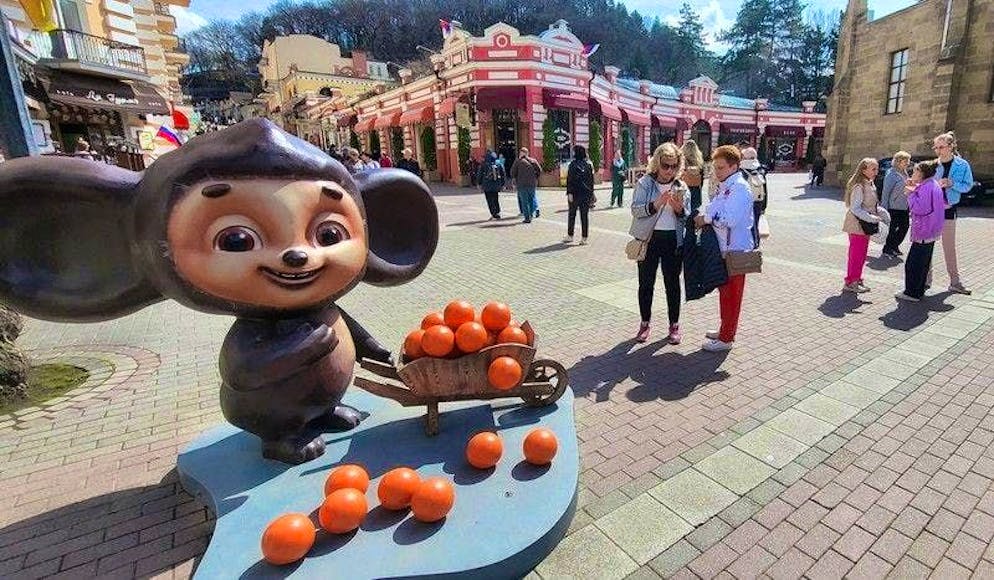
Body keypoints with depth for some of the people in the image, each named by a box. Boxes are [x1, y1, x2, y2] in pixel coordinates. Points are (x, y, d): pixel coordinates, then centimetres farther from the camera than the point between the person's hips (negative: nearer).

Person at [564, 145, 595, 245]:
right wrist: (591, 194, 14)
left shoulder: (573, 164, -8)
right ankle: (584, 238, 4)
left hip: (576, 193, -3)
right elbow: (591, 180, 8)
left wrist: (569, 193, -12)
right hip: (587, 194, 3)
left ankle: (570, 236, 17)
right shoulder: (589, 165, 5)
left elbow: (570, 180, -13)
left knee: (572, 214, 11)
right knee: (584, 215, 5)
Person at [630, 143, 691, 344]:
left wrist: (679, 208, -15)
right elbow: (635, 209, -12)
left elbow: (687, 218, 7)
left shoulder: (682, 187, 6)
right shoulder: (645, 183, -1)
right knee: (646, 283, 6)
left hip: (673, 240, 2)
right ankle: (645, 323, 22)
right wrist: (656, 204, -27)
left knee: (672, 283, 8)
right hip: (648, 239, -1)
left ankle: (674, 325, 22)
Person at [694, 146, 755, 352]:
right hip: (723, 249, 9)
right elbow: (715, 212, 18)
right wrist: (703, 216, -3)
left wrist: (706, 218, -14)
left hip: (735, 251, -9)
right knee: (724, 291, 19)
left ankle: (726, 338, 12)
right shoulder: (723, 186, 12)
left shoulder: (739, 188, -16)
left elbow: (729, 220, -27)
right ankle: (725, 330, 33)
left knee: (731, 295, 1)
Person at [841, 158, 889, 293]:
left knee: (862, 255, 15)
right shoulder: (859, 187, -18)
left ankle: (857, 280, 25)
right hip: (857, 226, -9)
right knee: (856, 255, -3)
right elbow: (855, 208, -22)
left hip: (865, 226, 9)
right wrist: (872, 218, -23)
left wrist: (882, 212, 3)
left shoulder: (870, 185, 11)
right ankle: (850, 283, 5)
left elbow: (872, 205, 18)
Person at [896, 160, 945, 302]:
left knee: (913, 263, -5)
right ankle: (918, 291, 25)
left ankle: (912, 293, -1)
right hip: (930, 231, 11)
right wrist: (914, 190, 9)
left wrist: (910, 194, -15)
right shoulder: (933, 185, 15)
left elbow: (920, 208, -22)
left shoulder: (926, 187, -17)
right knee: (923, 263, 16)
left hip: (923, 232, -11)